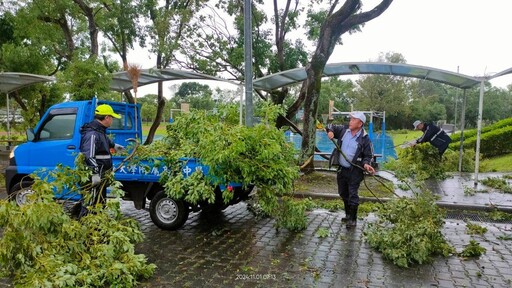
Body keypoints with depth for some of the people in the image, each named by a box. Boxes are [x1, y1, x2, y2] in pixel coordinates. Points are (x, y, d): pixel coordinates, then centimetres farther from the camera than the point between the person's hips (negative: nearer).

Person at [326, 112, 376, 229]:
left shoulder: (365, 139, -12)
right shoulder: (343, 130, 0)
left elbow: (369, 156, -5)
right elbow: (331, 126, 13)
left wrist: (366, 164, -24)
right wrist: (330, 131, -9)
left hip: (355, 171, -6)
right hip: (342, 169, 6)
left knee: (353, 195, -5)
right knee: (343, 193, 19)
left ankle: (353, 219, 8)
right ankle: (348, 214, 37)